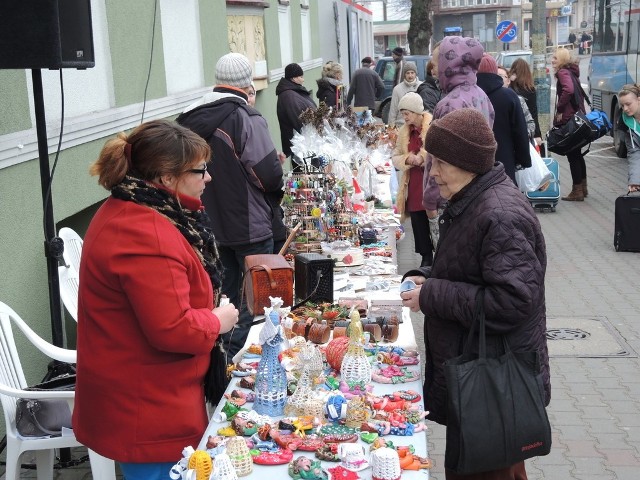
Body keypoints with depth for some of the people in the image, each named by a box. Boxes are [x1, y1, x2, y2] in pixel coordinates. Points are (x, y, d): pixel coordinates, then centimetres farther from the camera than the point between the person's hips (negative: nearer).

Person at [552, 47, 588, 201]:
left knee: (572, 155, -4)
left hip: (568, 119, -10)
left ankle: (577, 191, -1)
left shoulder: (563, 72, -12)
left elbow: (568, 90, -30)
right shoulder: (572, 72, 17)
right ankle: (583, 187, 26)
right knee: (577, 154, 18)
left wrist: (559, 109, -19)